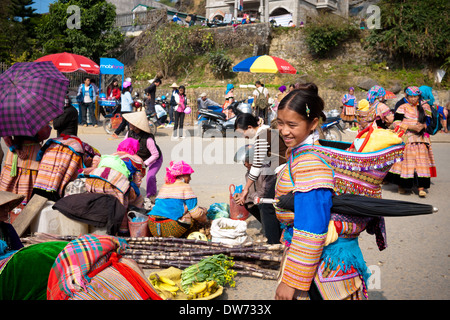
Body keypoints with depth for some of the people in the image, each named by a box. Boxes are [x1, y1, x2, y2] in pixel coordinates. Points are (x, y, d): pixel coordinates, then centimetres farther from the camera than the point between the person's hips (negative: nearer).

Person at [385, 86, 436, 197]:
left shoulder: (423, 107, 13)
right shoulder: (403, 107, 0)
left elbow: (427, 121, 21)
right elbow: (396, 122, -7)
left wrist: (423, 125, -2)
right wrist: (411, 127, -15)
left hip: (420, 139, 4)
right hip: (406, 139, -4)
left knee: (421, 162, -4)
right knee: (405, 161, -4)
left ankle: (421, 187, -5)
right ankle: (401, 185, 9)